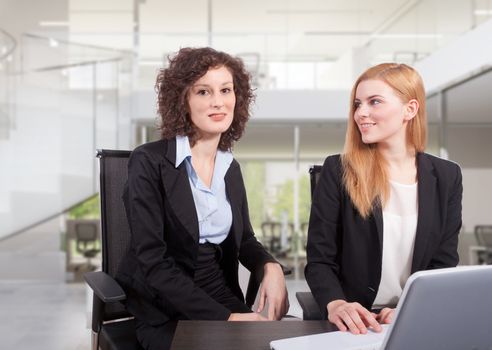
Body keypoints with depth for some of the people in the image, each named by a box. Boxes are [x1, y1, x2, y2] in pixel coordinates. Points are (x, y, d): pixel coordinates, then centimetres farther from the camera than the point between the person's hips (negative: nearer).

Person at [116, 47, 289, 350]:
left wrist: (271, 266, -6)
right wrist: (223, 317, -21)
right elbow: (153, 263, -17)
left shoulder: (230, 168, 7)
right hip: (166, 315, -5)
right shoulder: (149, 162, -12)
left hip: (225, 300, 6)